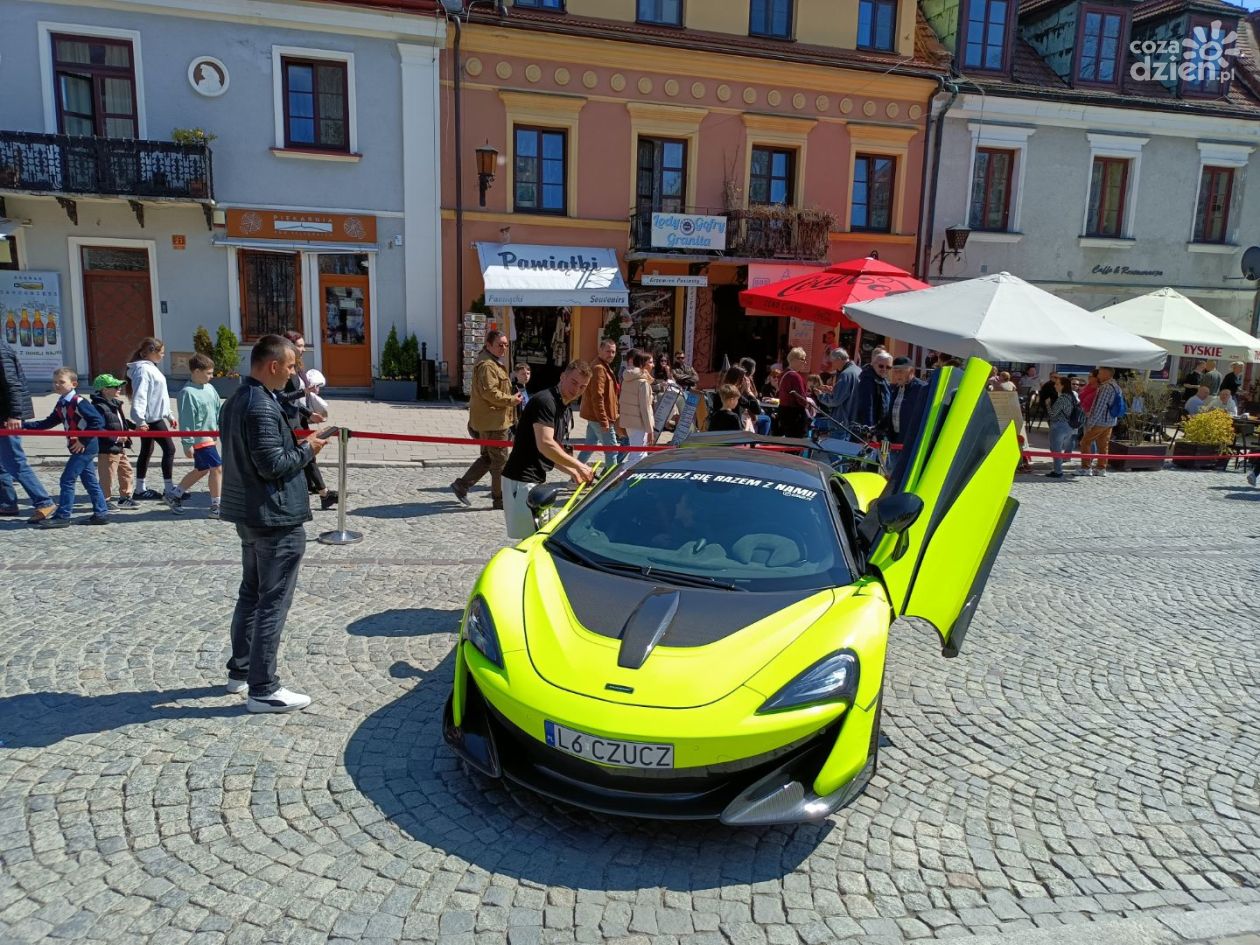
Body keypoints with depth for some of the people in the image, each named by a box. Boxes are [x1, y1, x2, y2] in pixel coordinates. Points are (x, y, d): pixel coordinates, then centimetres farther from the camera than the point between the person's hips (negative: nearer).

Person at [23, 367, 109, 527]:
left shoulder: (79, 402, -15)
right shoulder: (60, 405, 12)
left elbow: (98, 421, -21)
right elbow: (49, 423, 17)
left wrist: (84, 441, -18)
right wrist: (25, 425, 7)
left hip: (85, 447, -9)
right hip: (78, 447, 9)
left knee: (67, 479, -6)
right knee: (90, 481, 11)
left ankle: (62, 516, 0)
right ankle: (101, 513, 16)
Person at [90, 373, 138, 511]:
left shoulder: (114, 403, 11)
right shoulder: (99, 407, -19)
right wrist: (116, 438, -25)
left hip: (120, 448, 10)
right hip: (107, 449, -10)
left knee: (126, 470, 17)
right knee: (108, 475, 0)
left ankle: (125, 497, 28)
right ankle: (104, 500, 12)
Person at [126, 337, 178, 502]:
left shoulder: (150, 367, 17)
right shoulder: (142, 369, -14)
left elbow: (159, 395, 23)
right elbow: (139, 396, -23)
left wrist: (169, 415, 25)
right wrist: (140, 420, -30)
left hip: (155, 417, 10)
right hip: (151, 418, -10)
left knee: (146, 451, 13)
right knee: (169, 448, -8)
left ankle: (140, 489, 20)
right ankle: (168, 489, -5)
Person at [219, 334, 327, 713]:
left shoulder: (236, 401, 10)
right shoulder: (262, 407, -21)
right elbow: (273, 465, -24)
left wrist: (295, 441, 9)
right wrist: (307, 449, -10)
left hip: (248, 514, 10)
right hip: (276, 518, -10)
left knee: (250, 594, 20)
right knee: (273, 603, -2)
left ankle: (240, 671, 32)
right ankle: (263, 690, 5)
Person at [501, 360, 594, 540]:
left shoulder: (567, 412, 15)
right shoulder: (545, 401, -14)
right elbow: (545, 445, -25)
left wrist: (573, 473, 6)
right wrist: (579, 466, -18)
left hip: (538, 480, 10)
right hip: (521, 480, -10)